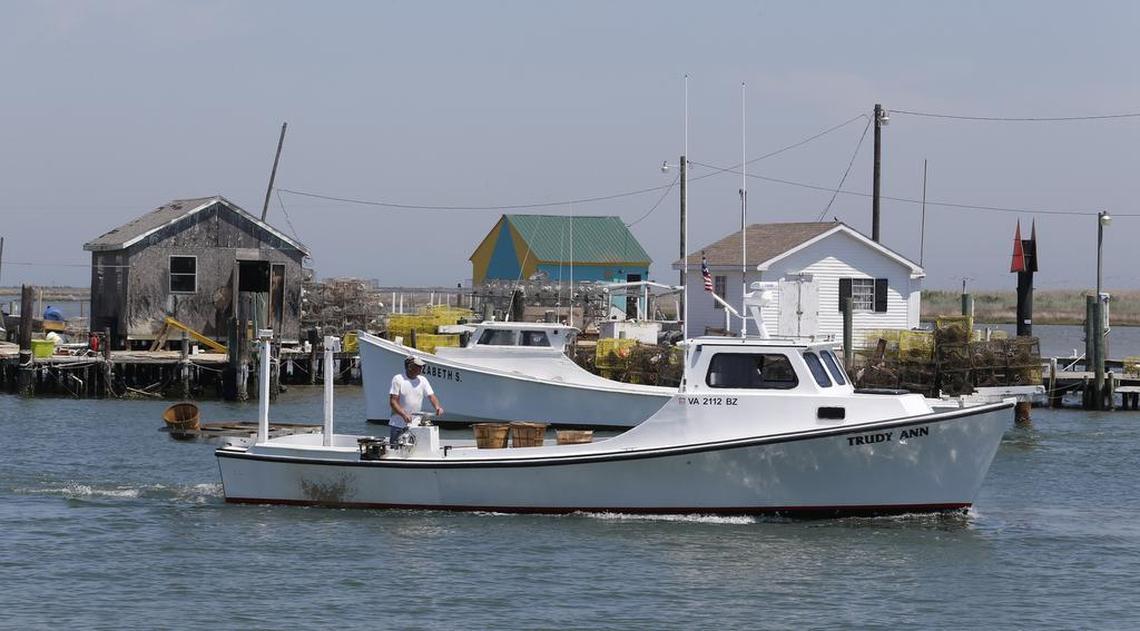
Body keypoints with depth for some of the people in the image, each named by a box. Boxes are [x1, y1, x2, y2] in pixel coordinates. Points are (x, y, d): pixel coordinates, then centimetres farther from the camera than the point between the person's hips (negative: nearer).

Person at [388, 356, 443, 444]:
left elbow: (431, 396, 6)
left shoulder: (422, 380, 7)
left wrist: (437, 406, -17)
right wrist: (404, 414, -26)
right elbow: (393, 402, -11)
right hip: (398, 425, -4)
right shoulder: (398, 379, -7)